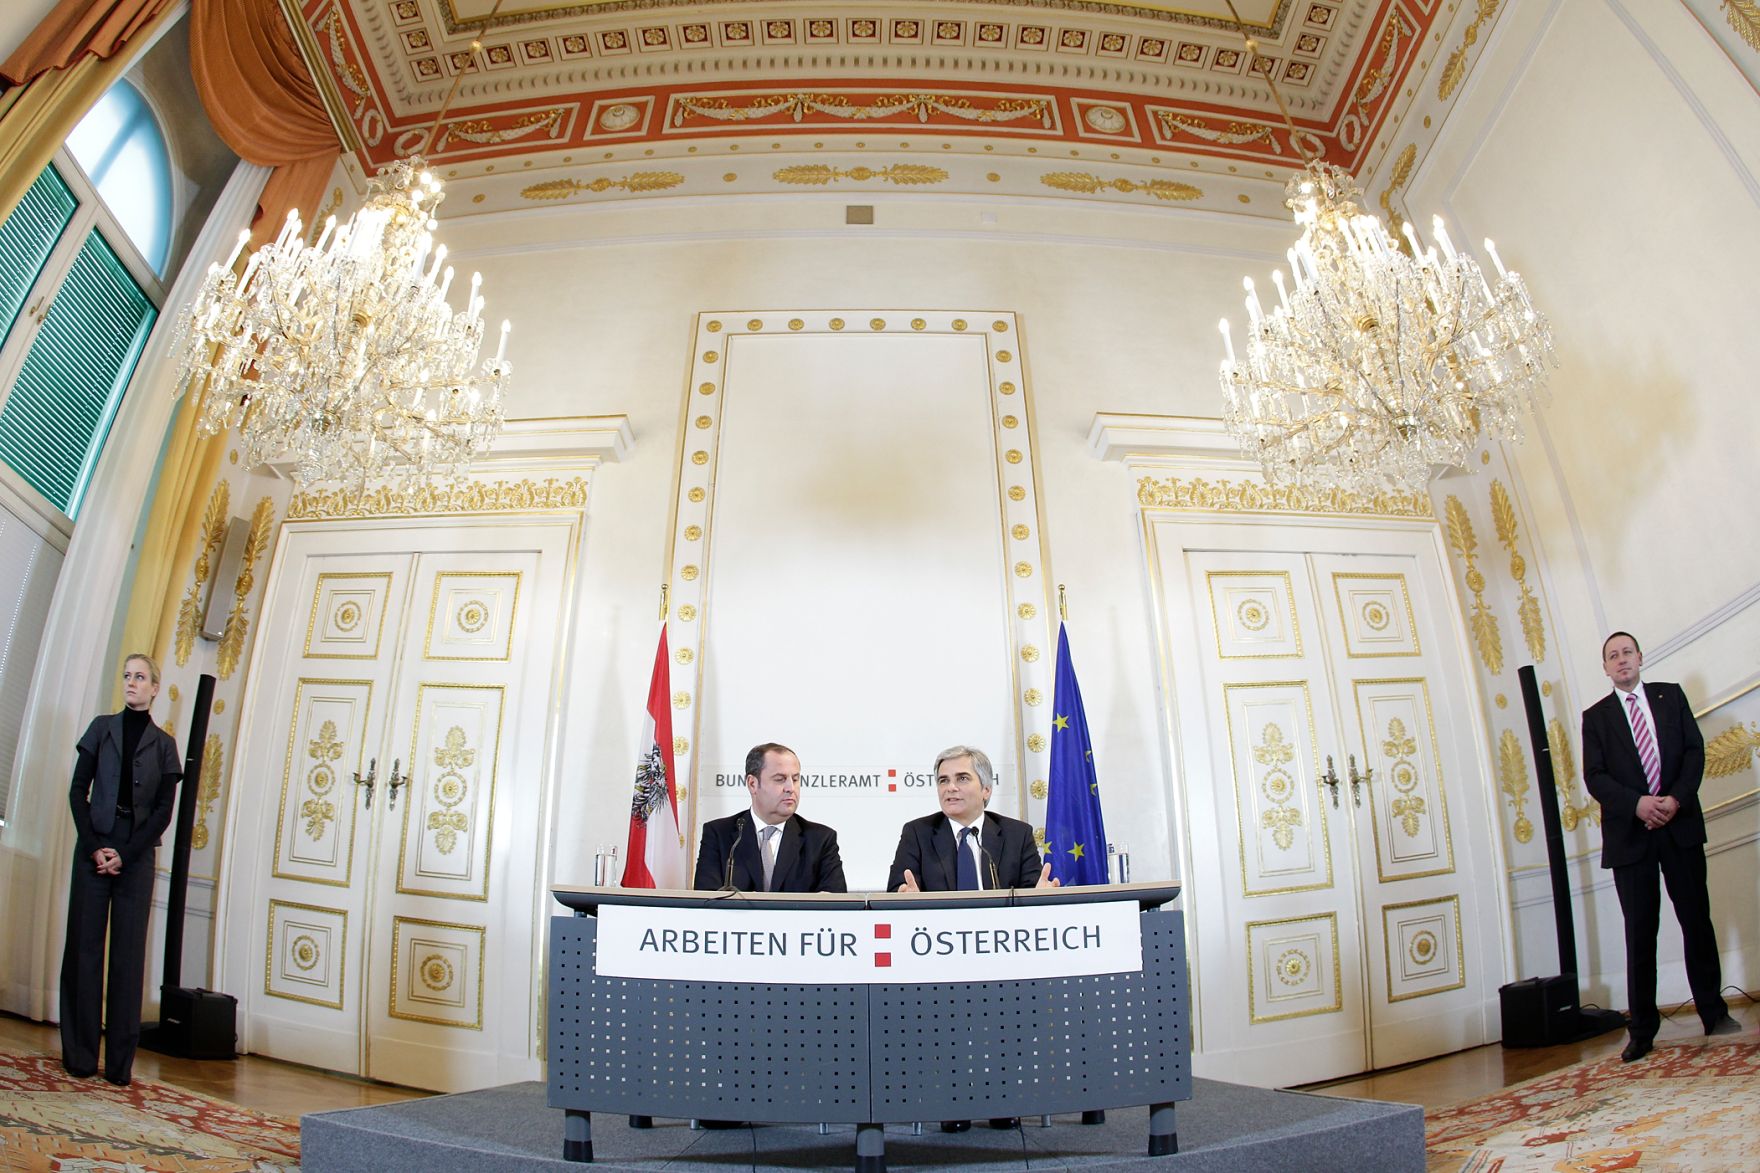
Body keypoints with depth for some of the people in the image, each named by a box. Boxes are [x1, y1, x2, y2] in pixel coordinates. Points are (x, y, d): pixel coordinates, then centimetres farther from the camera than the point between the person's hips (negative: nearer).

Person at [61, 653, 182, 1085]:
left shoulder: (163, 744, 5)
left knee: (129, 955, 1)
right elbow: (78, 791, 2)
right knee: (84, 946, 1)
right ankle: (80, 1056, 10)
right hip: (93, 848, 0)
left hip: (137, 855, 0)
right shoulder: (102, 728, 7)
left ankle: (121, 1061, 6)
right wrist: (94, 846, -9)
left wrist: (124, 854, -10)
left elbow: (164, 810, 1)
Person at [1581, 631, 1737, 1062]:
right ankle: (1642, 1030, 6)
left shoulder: (1671, 696, 11)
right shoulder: (1595, 716, 7)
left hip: (1680, 825, 1)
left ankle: (1713, 1012, 19)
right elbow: (1594, 776, 0)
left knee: (1697, 920, 5)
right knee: (1639, 933, 2)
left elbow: (1695, 750, 3)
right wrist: (1637, 804, -16)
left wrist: (1676, 799, -11)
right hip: (1629, 832, -1)